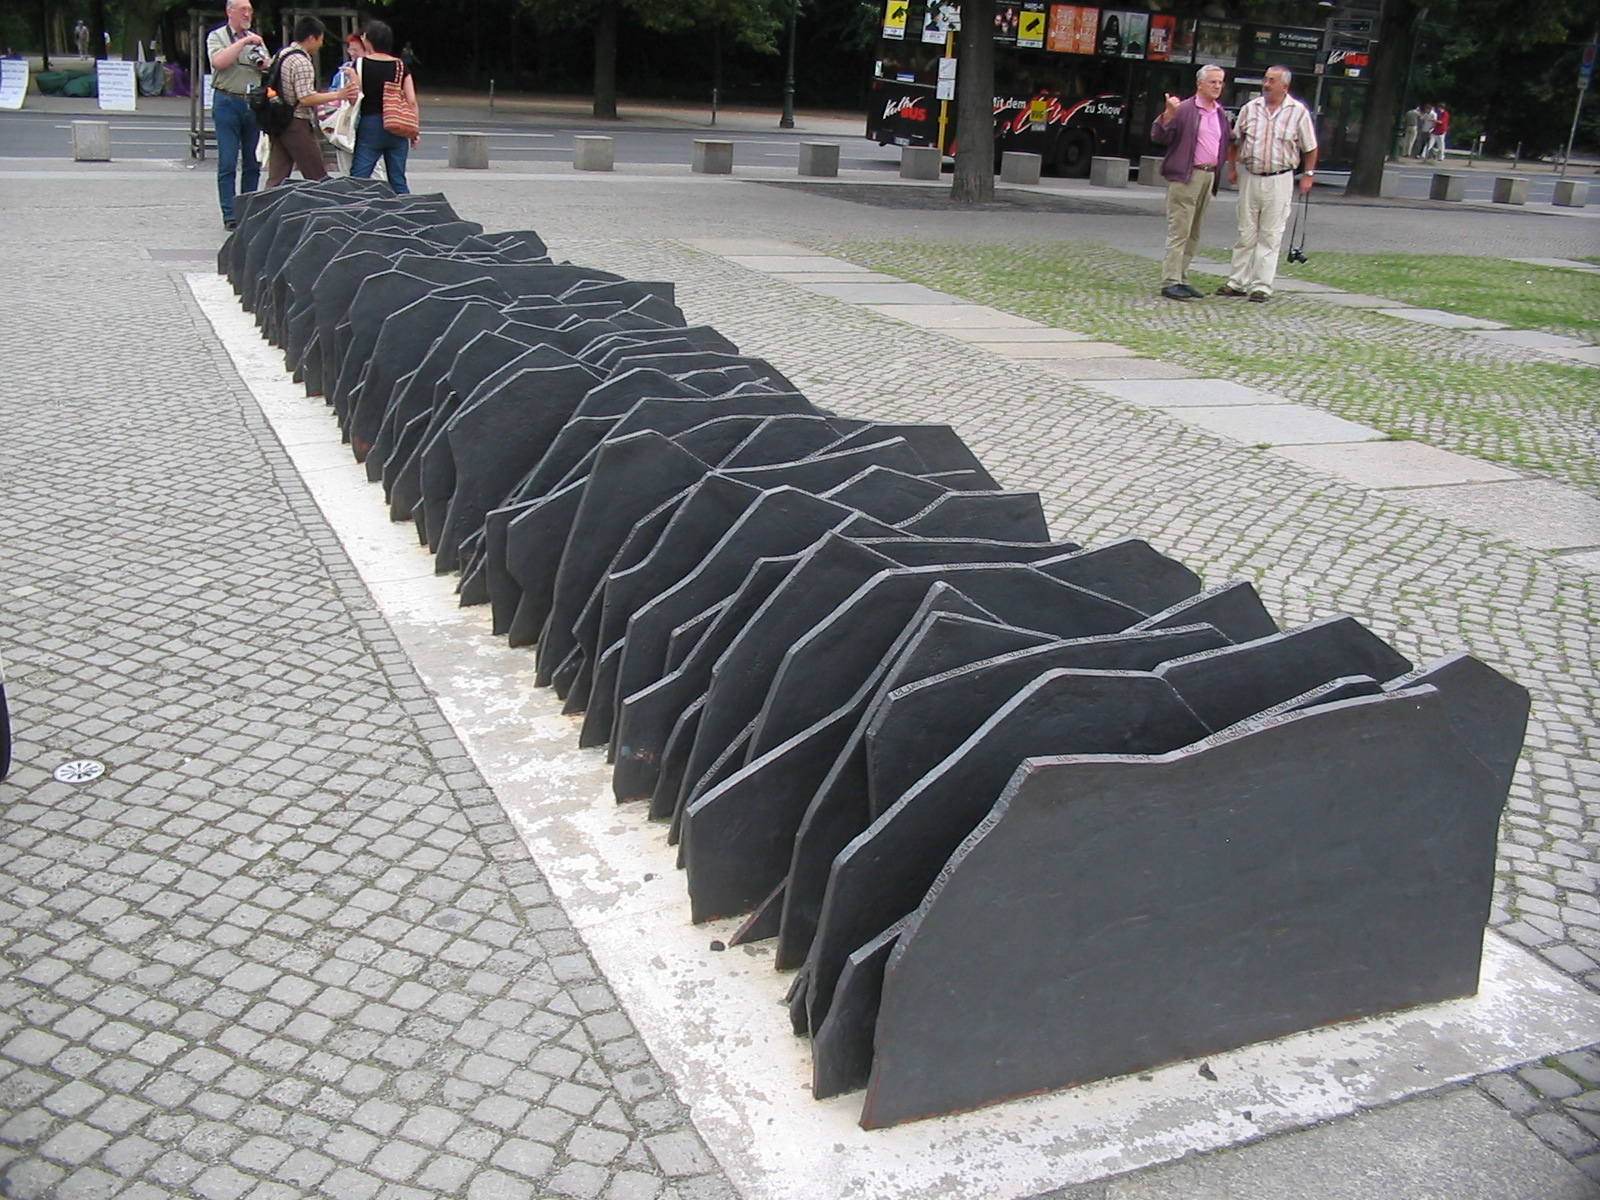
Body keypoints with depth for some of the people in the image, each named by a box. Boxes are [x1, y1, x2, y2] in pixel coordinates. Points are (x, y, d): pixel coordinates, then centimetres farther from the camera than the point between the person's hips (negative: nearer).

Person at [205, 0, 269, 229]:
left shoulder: (256, 39, 18)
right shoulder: (217, 36, 3)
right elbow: (218, 61, -15)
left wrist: (265, 65, -5)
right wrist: (243, 42, -14)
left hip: (254, 104, 5)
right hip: (228, 102, -5)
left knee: (253, 163, 6)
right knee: (228, 163, -5)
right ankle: (229, 215, -5)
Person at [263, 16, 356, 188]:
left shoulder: (281, 54, 14)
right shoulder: (302, 62, -15)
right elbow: (305, 98, -20)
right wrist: (338, 95, -18)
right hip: (297, 125, -9)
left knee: (276, 179, 6)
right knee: (318, 178, -2)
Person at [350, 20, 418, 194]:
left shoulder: (361, 64, -5)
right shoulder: (400, 66, 3)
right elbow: (411, 100, 0)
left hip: (370, 123, -3)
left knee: (358, 177, 1)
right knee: (398, 181, 8)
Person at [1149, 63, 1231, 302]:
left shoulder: (1221, 113, 17)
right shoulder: (1184, 109, -5)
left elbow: (1228, 141, 30)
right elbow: (1158, 137, -12)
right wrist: (1168, 114, -26)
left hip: (1209, 176, 8)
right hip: (1186, 176, -8)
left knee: (1193, 234, 10)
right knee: (1179, 231, -9)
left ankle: (1181, 279, 16)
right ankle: (1170, 282, -8)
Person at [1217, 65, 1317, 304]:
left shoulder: (1299, 112, -2)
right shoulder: (1250, 108, 5)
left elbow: (1310, 148, 5)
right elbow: (1235, 141, 14)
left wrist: (1308, 174, 0)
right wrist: (1232, 167, 8)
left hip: (1279, 181, -3)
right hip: (1251, 177, 3)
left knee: (1270, 236, -1)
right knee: (1246, 233, 8)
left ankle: (1261, 286, 3)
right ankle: (1237, 282, 14)